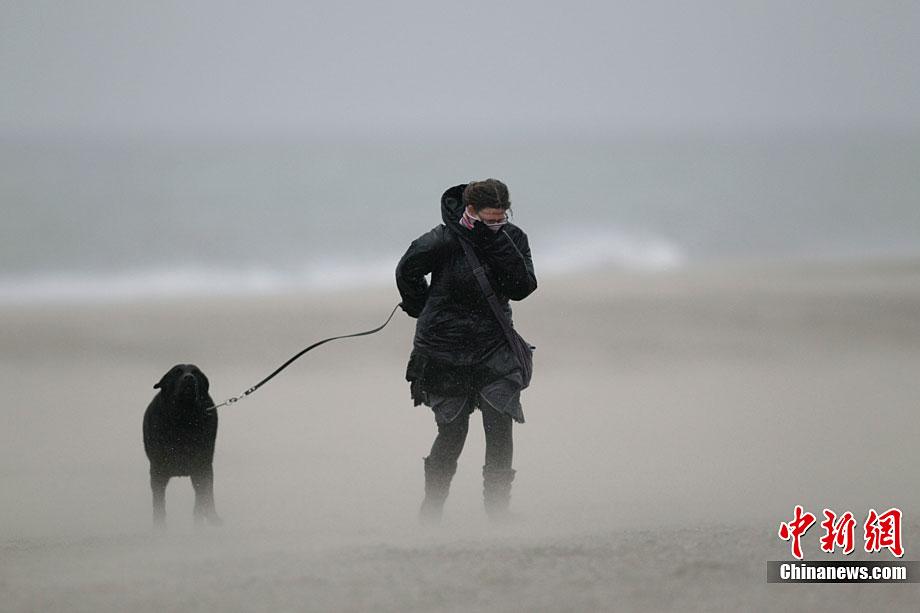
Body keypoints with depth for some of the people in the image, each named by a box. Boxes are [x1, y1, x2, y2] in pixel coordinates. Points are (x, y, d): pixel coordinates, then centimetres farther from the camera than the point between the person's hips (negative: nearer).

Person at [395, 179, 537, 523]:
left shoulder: (513, 239, -3)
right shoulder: (443, 242, -15)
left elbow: (522, 288, -14)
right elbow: (407, 273, 1)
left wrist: (499, 246, -24)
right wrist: (428, 313, 8)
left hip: (494, 346, 3)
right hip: (445, 349, -3)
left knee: (500, 424, -10)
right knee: (452, 431, 1)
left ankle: (498, 506, -1)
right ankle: (432, 507, 18)